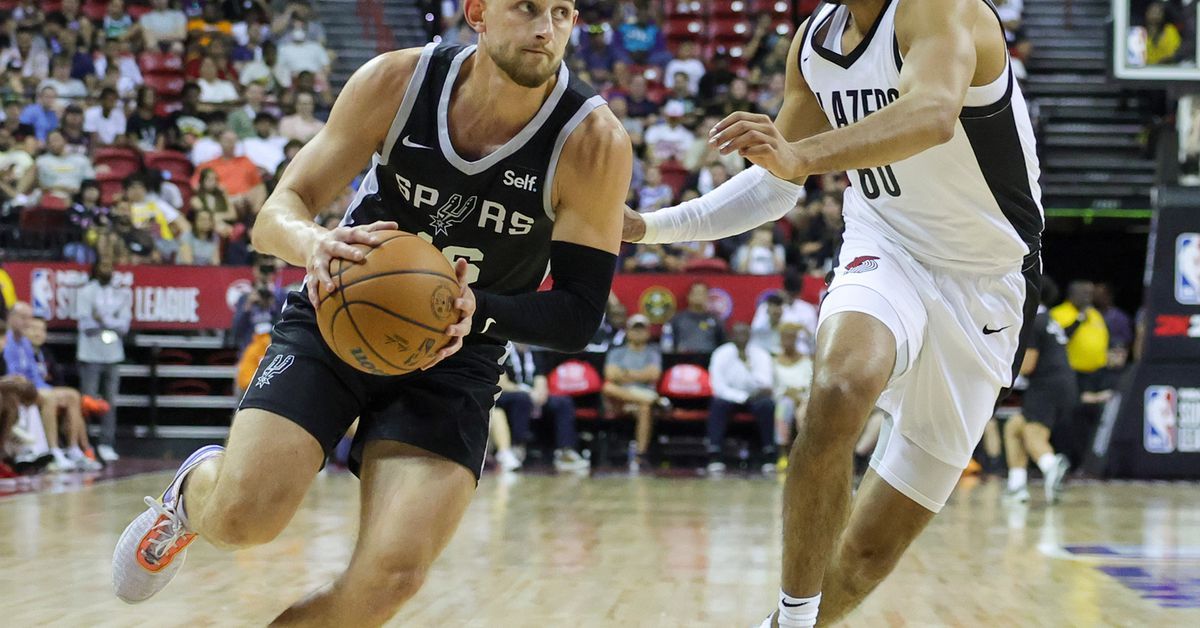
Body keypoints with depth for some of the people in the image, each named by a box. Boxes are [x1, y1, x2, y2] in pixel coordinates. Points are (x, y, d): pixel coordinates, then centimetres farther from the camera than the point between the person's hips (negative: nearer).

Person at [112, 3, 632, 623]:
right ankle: (195, 488, 18)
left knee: (390, 577, -18)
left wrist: (479, 309, -33)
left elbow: (578, 316, -13)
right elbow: (277, 213, -9)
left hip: (453, 356, 0)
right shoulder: (396, 81, -15)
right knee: (244, 514, -21)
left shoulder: (594, 141, -19)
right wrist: (313, 243, -34)